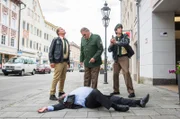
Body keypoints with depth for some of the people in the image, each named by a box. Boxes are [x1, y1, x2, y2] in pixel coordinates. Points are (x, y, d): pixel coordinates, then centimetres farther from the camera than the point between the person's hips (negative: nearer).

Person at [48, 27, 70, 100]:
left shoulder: (66, 41, 18)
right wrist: (51, 61, -12)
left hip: (65, 62, 6)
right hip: (58, 61, -6)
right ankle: (52, 94, -1)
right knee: (56, 78, -8)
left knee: (63, 78, 10)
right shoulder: (56, 40, 1)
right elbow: (51, 51, -4)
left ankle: (61, 92, 22)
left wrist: (68, 62, 14)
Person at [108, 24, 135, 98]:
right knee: (115, 74, 6)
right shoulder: (113, 39, 13)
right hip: (116, 58, 4)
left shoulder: (125, 36, 6)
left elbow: (126, 43, -16)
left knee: (126, 73, -16)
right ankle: (116, 90, 21)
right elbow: (109, 50, 6)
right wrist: (111, 44, -13)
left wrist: (116, 42, -21)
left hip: (124, 57, -4)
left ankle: (131, 91, -15)